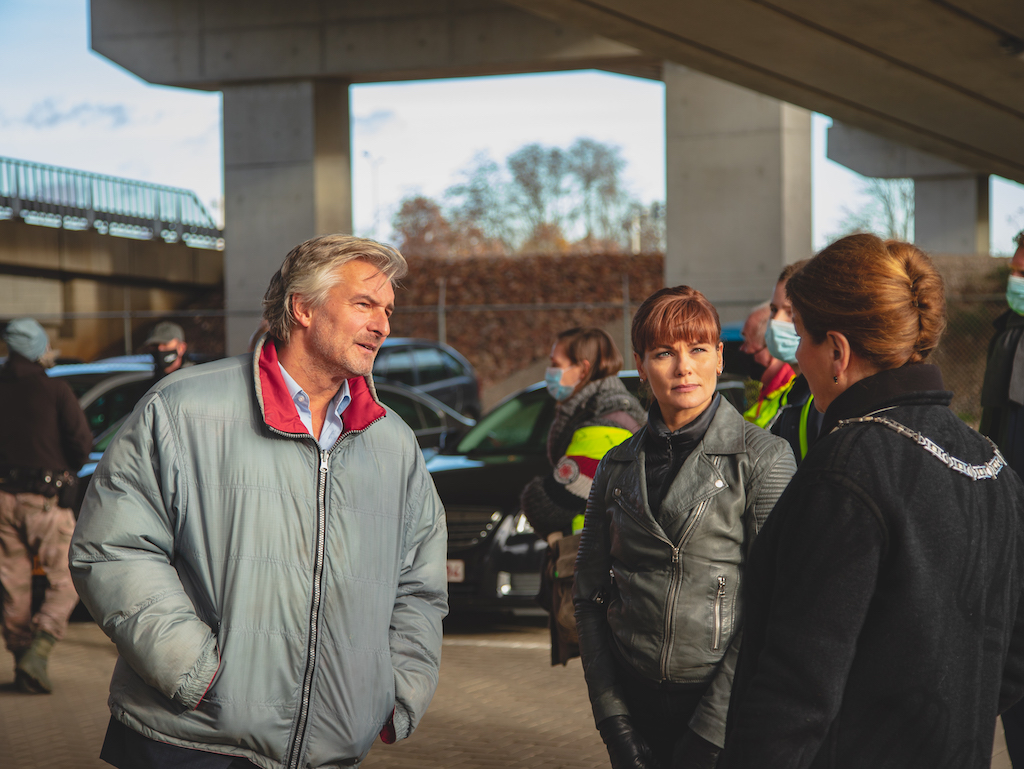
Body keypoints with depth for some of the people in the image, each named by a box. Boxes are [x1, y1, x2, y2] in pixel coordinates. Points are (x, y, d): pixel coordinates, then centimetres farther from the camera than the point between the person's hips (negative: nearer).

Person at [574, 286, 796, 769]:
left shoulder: (762, 457, -6)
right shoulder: (617, 467, 7)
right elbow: (589, 597, 9)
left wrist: (712, 728, -14)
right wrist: (611, 717, -1)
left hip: (725, 699, -3)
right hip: (636, 701, 3)